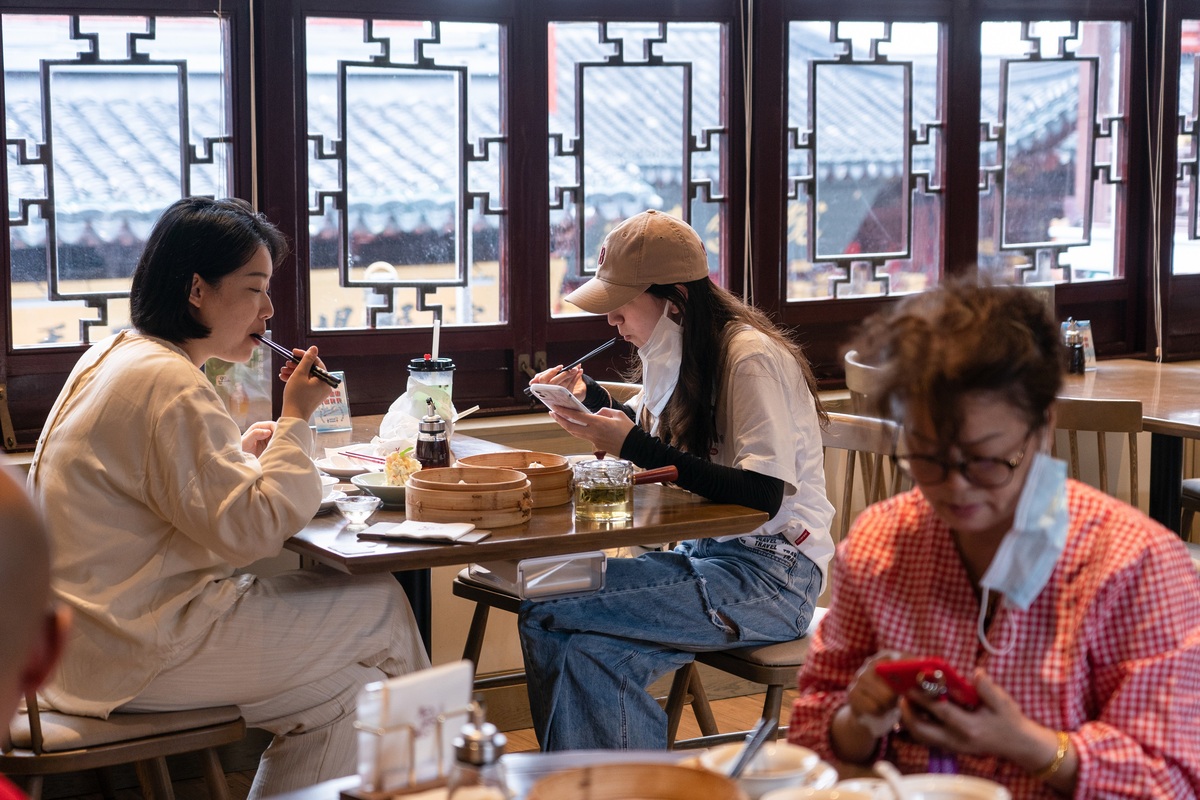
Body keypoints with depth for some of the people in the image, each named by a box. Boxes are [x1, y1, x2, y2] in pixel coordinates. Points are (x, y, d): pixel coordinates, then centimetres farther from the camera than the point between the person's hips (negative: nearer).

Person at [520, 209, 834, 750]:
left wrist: (635, 447, -25)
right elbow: (656, 443, 30)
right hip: (701, 554, 8)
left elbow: (764, 494, -24)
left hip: (771, 575, -8)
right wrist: (589, 397, 12)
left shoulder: (752, 358, -15)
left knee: (547, 615, -19)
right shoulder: (672, 355, 11)